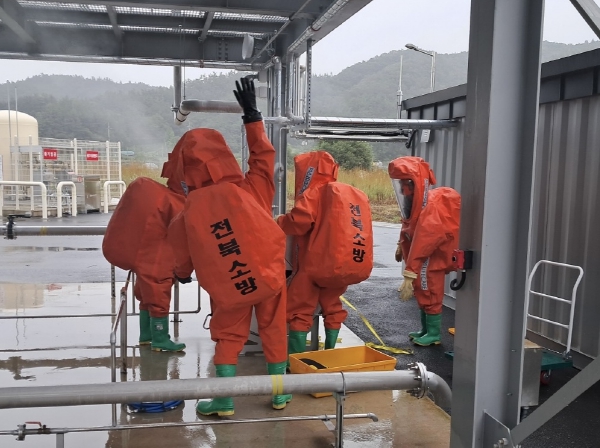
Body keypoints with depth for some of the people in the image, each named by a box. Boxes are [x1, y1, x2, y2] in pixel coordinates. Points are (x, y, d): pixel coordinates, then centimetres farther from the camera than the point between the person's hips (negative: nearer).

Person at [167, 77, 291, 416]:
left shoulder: (190, 210, -9)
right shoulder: (252, 190, -12)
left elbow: (183, 253, 5)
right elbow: (264, 155, 2)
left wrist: (182, 273, 27)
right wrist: (252, 115, 7)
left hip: (228, 286, 0)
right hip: (269, 275, 1)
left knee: (228, 338, 15)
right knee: (274, 332, 15)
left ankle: (225, 401, 14)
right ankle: (279, 393, 26)